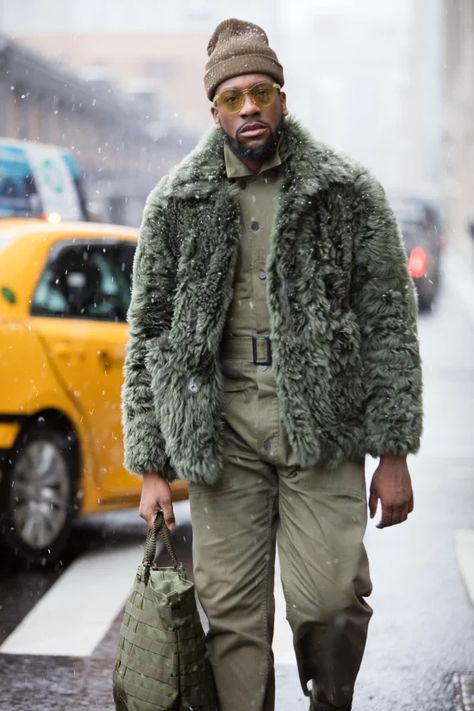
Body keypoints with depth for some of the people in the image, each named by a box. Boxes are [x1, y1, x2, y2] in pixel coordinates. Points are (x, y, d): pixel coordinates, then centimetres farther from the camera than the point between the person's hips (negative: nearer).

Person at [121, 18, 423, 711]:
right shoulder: (176, 205, 7)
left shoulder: (348, 193, 3)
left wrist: (393, 452, -3)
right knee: (233, 615, 1)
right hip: (222, 425, 2)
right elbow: (149, 334, 10)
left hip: (321, 420, -1)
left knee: (329, 603, -8)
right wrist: (151, 466, 6)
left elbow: (390, 321, 2)